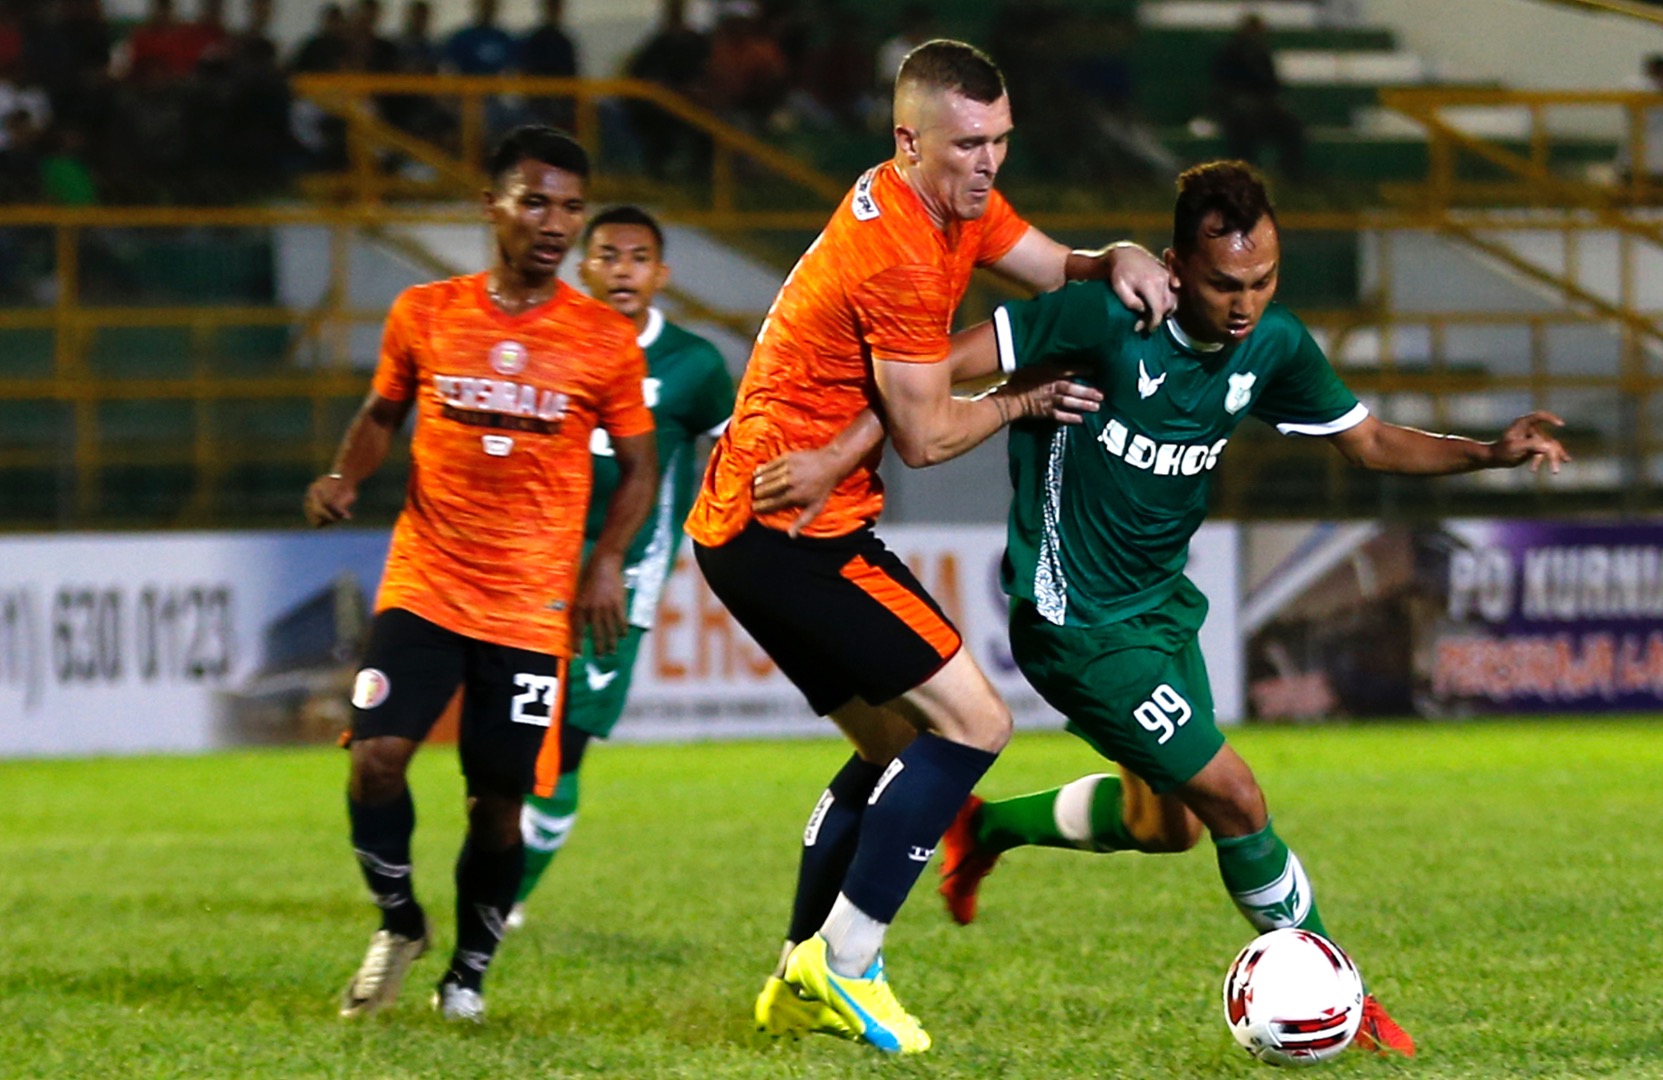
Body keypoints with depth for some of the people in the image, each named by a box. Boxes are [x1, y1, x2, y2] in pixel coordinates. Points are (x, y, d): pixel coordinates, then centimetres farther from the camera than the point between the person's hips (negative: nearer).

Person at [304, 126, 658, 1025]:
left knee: (500, 802, 1)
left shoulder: (606, 342, -1)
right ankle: (399, 924, 11)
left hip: (535, 605, 0)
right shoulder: (424, 315, 1)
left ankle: (469, 970, 24)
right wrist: (346, 478, -3)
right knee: (376, 756, -15)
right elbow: (383, 412, 17)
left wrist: (607, 560, -7)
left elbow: (638, 466, 8)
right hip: (424, 586, 1)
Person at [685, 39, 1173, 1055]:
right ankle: (841, 963, -9)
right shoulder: (897, 255, -21)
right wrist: (1022, 400, 1)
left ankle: (800, 985, 20)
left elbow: (1058, 270, 19)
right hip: (794, 531, -11)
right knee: (972, 721, -10)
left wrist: (1118, 262, -3)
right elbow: (926, 435, -16)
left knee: (896, 742, 19)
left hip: (744, 526, 11)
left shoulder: (957, 204, 9)